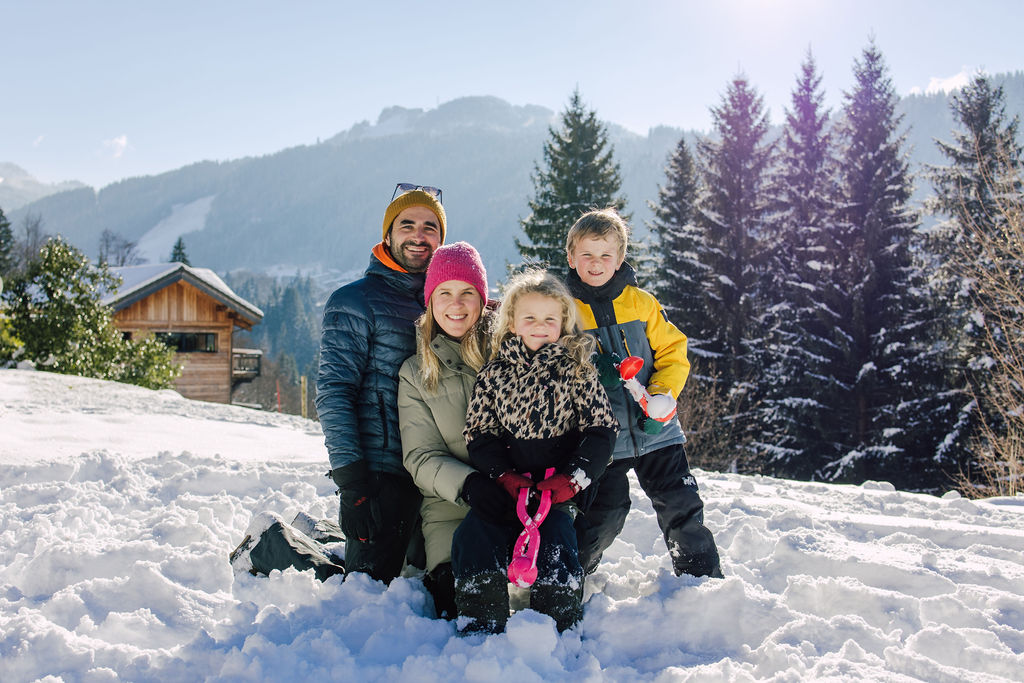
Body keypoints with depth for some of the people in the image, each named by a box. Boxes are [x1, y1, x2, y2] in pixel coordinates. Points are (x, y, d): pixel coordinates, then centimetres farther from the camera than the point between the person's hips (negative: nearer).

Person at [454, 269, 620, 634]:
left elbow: (602, 431, 1)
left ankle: (560, 630, -5)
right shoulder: (493, 373, 8)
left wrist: (572, 479, -12)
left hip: (556, 486, -2)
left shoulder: (577, 371, 4)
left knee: (554, 539, -21)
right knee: (475, 535, -18)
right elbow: (478, 434, 6)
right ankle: (479, 625, -9)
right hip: (504, 484, 2)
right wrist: (505, 475, -11)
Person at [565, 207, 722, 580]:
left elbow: (673, 353, 6)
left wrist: (660, 397, -11)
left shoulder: (641, 303, 4)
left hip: (654, 430, 2)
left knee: (681, 506, 3)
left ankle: (703, 578, 22)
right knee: (603, 515, -1)